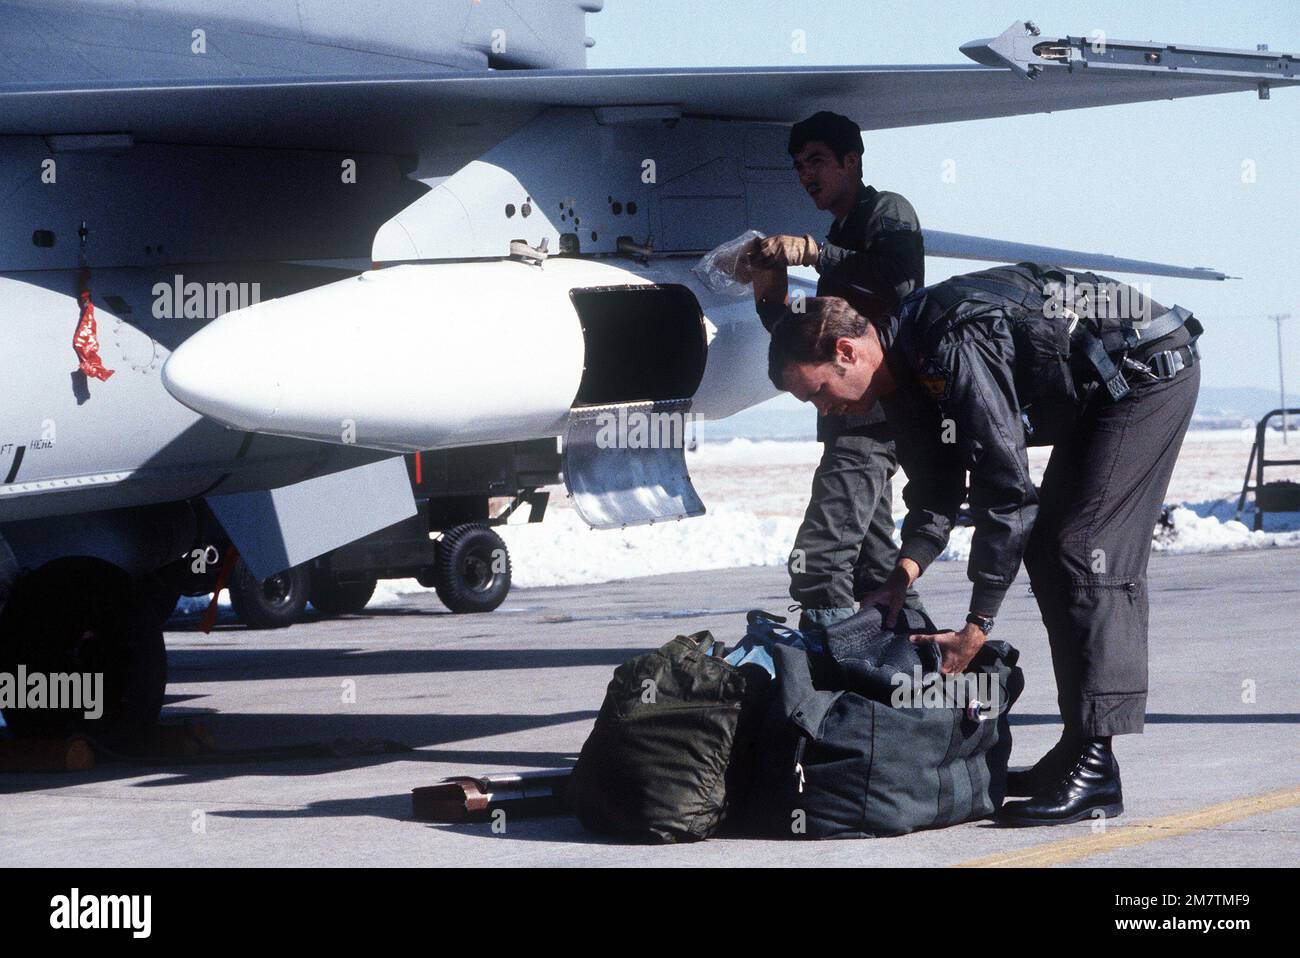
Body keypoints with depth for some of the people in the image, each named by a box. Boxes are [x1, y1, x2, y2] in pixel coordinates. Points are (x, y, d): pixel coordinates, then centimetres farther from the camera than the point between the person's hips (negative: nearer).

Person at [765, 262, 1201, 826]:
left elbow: (1005, 485, -32)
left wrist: (976, 626, -30)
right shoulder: (904, 366, 1)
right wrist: (905, 572, -11)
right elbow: (935, 486, 7)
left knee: (1081, 552, -16)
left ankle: (1093, 769, -19)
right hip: (1098, 394, 10)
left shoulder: (953, 350, -31)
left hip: (1150, 371, -10)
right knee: (1048, 552, 8)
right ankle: (1077, 752, 9)